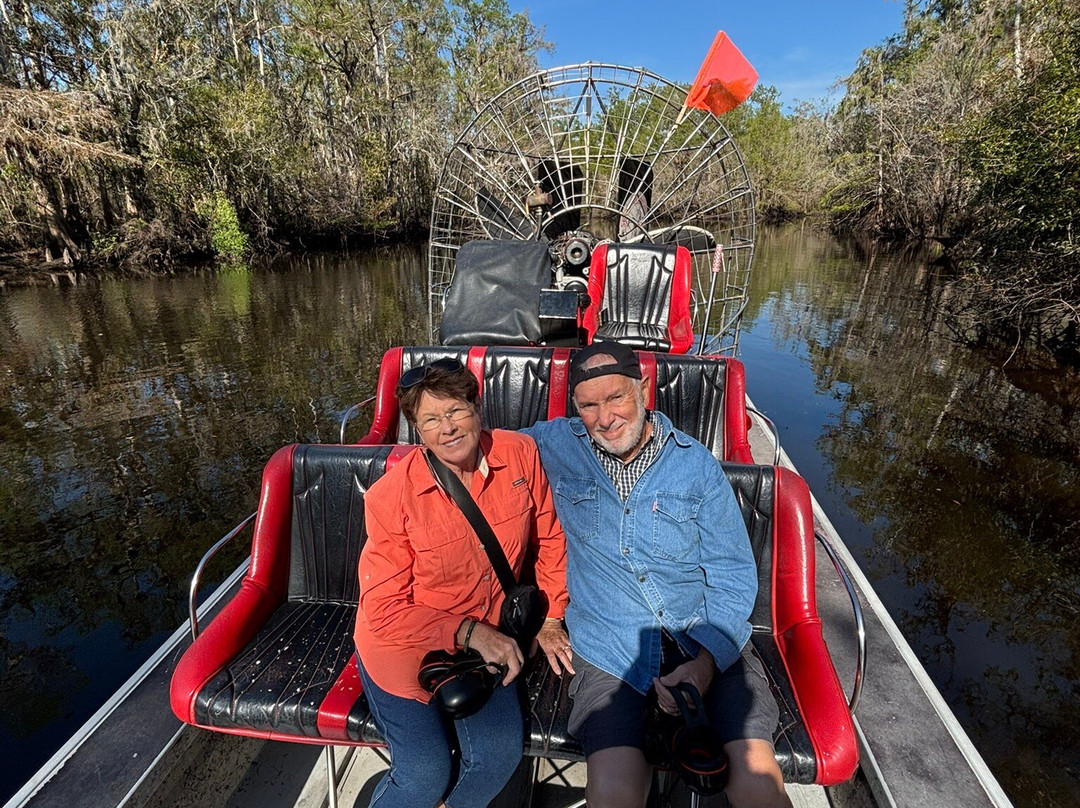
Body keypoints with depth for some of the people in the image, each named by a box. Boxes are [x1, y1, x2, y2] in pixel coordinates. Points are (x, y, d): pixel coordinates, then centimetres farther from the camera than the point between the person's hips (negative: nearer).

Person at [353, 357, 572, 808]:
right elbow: (384, 610, -15)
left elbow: (549, 538, 1)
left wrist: (550, 620, 3)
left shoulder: (520, 454, -14)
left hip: (485, 639, 3)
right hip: (404, 646, -2)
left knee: (500, 755, -9)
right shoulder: (391, 495, -22)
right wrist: (471, 633, -20)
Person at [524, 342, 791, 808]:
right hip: (610, 647, 0)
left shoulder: (697, 465, 0)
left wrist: (706, 660, -13)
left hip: (707, 641, 1)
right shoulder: (557, 445, 1)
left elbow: (733, 577, 2)